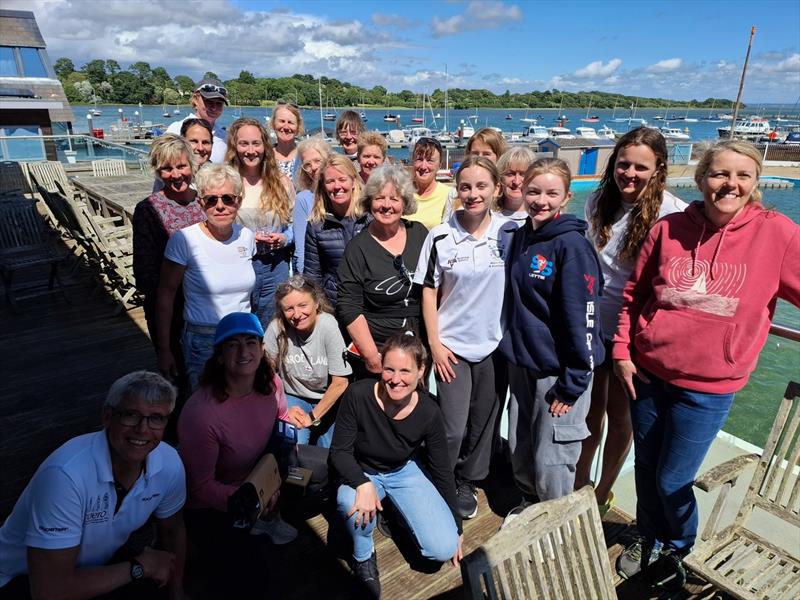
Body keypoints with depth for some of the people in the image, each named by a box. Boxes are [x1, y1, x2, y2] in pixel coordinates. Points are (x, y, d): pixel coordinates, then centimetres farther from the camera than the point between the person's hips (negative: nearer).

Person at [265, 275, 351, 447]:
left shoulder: (329, 326, -24)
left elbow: (340, 382, -18)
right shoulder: (277, 327, -20)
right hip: (293, 397, 1)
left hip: (329, 399, 0)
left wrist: (312, 417, -14)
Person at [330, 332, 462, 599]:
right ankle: (364, 556, -3)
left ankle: (397, 511, 18)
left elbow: (442, 470, -9)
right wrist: (363, 484, -38)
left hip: (405, 471, 1)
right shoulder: (358, 395, -29)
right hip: (362, 472, -1)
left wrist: (456, 525, 0)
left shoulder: (428, 413, -23)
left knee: (444, 549, -12)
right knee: (350, 501, -36)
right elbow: (339, 451, -18)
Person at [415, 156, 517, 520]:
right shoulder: (441, 237, -5)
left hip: (495, 344, 2)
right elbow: (429, 292, -1)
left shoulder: (510, 233, -3)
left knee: (483, 422, 14)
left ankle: (466, 483, 35)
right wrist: (434, 343, -6)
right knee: (453, 428, -3)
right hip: (452, 345, -2)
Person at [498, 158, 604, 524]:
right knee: (519, 448, 19)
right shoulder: (519, 238, 5)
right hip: (521, 361, 7)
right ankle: (529, 504, 44)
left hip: (559, 369, -6)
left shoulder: (573, 246, -16)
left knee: (551, 460, 6)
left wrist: (574, 381, -17)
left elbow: (582, 316, -18)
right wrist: (511, 346, 13)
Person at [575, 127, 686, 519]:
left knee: (620, 416, 14)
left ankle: (603, 493, 35)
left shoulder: (671, 213, -14)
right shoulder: (598, 201, 0)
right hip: (591, 325, 4)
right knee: (590, 411, 18)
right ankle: (578, 483, 38)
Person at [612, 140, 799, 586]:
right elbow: (633, 294, 3)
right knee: (646, 469, 19)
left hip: (708, 387, -2)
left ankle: (680, 548, 42)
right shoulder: (670, 229, -4)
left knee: (673, 482, 9)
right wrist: (622, 352, 0)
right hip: (647, 374, 3)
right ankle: (649, 539, 46)